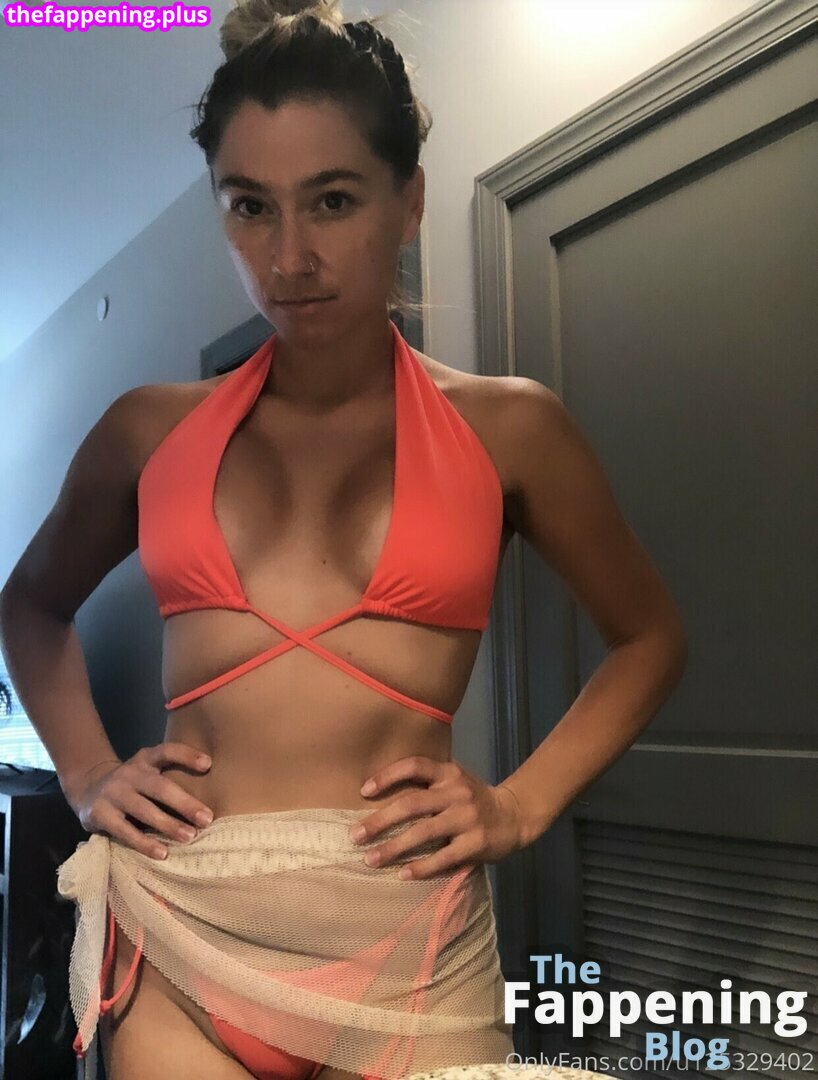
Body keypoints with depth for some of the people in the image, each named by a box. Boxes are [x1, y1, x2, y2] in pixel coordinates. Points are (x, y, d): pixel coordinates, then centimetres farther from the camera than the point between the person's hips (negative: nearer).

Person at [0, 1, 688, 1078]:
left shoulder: (508, 426, 1)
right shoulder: (150, 429, 6)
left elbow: (648, 636, 13)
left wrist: (520, 806, 0)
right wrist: (87, 774, 8)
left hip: (407, 942, -1)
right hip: (178, 929, 2)